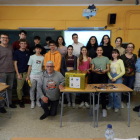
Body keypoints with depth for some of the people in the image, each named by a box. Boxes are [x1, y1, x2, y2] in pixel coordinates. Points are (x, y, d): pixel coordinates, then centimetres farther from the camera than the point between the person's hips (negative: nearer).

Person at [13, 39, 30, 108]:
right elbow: (15, 63, -4)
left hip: (27, 72, 3)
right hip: (20, 72, -2)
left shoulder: (28, 52, 6)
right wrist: (18, 74, -9)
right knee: (19, 87, 4)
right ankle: (20, 100, 19)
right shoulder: (16, 52, -3)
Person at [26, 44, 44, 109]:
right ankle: (32, 101, 18)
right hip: (33, 75, -1)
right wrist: (27, 76, -1)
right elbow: (30, 67, 3)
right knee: (32, 89, 5)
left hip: (40, 75, 1)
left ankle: (38, 101, 23)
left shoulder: (43, 57, 5)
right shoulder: (32, 57, 2)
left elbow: (43, 67, 9)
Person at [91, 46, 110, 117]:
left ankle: (104, 108, -6)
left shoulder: (106, 58, 9)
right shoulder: (94, 59, 13)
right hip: (96, 76, 2)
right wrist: (95, 70, -13)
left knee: (103, 92, -9)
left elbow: (108, 68, 6)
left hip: (103, 76, -2)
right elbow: (92, 69, 9)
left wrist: (105, 71, -15)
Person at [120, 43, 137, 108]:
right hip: (124, 75, -2)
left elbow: (136, 65, 8)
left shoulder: (134, 56, 6)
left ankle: (127, 102, 26)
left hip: (132, 76, 2)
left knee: (130, 89, 9)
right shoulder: (122, 56, -3)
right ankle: (122, 101, 22)